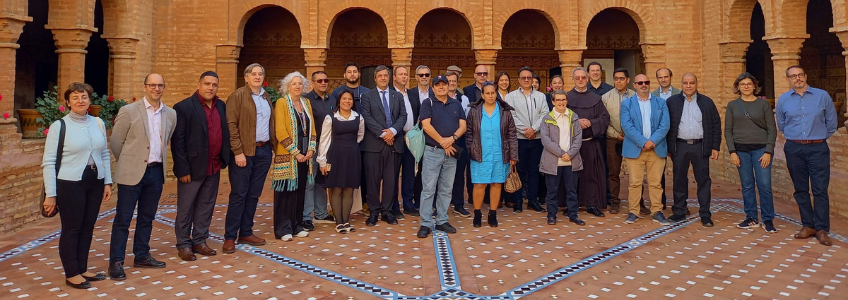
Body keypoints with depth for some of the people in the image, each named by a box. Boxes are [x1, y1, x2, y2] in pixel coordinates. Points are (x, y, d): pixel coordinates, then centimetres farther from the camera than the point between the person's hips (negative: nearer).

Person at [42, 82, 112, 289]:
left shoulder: (98, 123, 7)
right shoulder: (59, 126, -7)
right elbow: (49, 162, -6)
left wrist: (108, 182, 8)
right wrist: (50, 194, -9)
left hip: (95, 182, 5)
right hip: (70, 184, -4)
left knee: (87, 227, 12)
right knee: (71, 229, 4)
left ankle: (82, 269, 25)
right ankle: (71, 274, 16)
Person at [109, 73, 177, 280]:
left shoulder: (171, 114, 6)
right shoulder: (128, 111, -6)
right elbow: (115, 143, -1)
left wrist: (157, 161, 15)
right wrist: (129, 163, 6)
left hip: (156, 172, 5)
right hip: (132, 173, -4)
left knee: (147, 218, 14)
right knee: (123, 219, 1)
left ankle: (142, 256, 26)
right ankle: (116, 262, 9)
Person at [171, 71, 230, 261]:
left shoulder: (221, 106, 9)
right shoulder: (183, 107, -9)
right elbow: (177, 141, -11)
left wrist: (224, 159, 4)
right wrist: (183, 169, -14)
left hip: (214, 167, 6)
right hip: (193, 167, -5)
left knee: (206, 206, 13)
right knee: (185, 208, 6)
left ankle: (199, 241, 25)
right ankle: (183, 245, 18)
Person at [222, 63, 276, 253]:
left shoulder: (266, 98, 16)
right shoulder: (237, 96, -4)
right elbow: (231, 125, -11)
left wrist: (274, 148, 11)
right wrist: (238, 152, -17)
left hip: (264, 151, 6)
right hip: (244, 152, -6)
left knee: (254, 194, 10)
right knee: (239, 194, -3)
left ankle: (246, 233, 20)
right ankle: (230, 237, 5)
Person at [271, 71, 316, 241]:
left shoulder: (306, 103, 13)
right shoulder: (282, 102, -6)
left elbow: (312, 128, 14)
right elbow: (280, 131, -12)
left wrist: (311, 149, 0)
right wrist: (295, 152, -14)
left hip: (304, 156, 6)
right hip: (287, 156, -6)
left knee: (300, 190, 10)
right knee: (286, 191, -1)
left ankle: (296, 226, 20)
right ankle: (283, 229, 7)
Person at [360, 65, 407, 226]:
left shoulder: (398, 96, 15)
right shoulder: (367, 96, 6)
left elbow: (403, 116, 5)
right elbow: (367, 118, -5)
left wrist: (393, 130, -13)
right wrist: (382, 134, -14)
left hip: (394, 143, 3)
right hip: (373, 144, -2)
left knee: (391, 179, 4)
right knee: (373, 179, -1)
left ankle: (386, 211, 13)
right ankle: (374, 211, 9)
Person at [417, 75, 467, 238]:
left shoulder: (456, 104, 12)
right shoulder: (428, 104, 0)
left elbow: (462, 126, 5)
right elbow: (426, 126, -11)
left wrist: (452, 138, -14)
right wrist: (443, 142, -12)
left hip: (451, 152, 4)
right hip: (432, 151, -4)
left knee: (446, 189, 9)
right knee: (428, 189, -4)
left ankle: (442, 221, 17)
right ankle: (425, 223, 1)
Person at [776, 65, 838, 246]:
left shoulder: (822, 96, -1)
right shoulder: (783, 100, 4)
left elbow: (831, 123, 8)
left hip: (818, 148, -2)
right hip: (794, 149, 2)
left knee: (820, 190, -3)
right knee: (801, 190, 7)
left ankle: (821, 229, 2)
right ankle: (808, 225, 17)